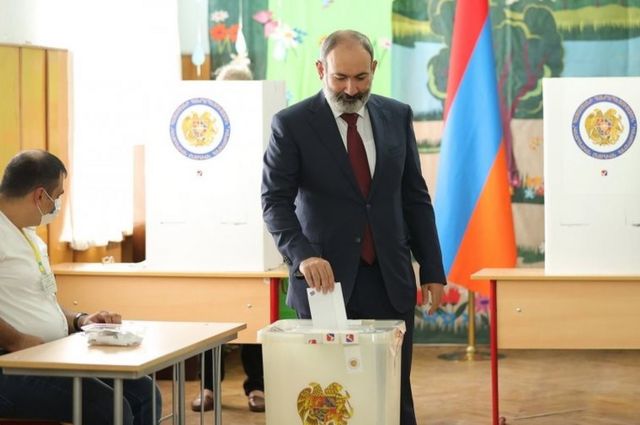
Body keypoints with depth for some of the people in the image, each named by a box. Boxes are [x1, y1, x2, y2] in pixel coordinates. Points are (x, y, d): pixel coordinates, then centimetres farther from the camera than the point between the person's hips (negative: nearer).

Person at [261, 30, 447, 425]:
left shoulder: (397, 116, 7)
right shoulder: (291, 124, -4)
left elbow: (415, 198, 10)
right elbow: (276, 201, -9)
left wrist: (432, 270, 8)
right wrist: (303, 255, -26)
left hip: (389, 279, 3)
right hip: (326, 279, -2)